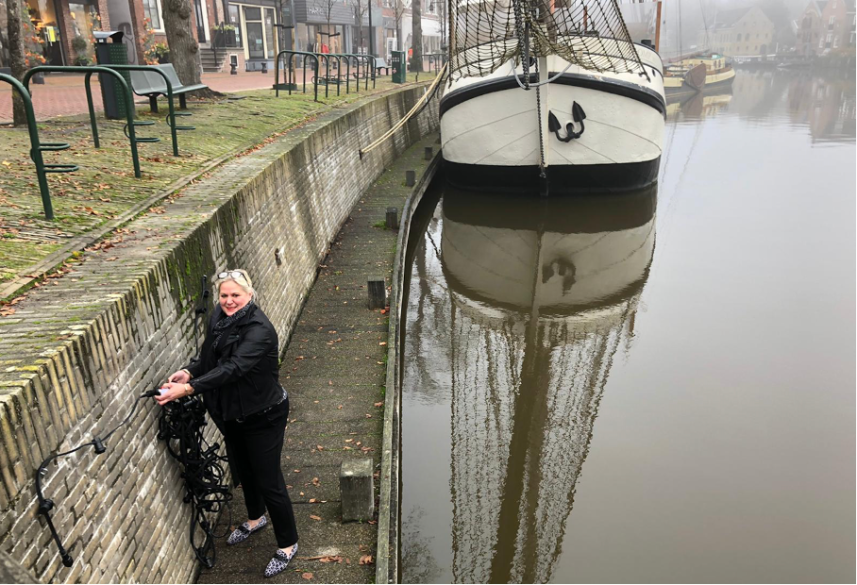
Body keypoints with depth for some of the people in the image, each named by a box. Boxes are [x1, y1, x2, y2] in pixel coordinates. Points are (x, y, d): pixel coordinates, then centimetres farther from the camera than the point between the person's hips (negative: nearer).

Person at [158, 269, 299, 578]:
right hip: (231, 413, 8)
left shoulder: (259, 330, -28)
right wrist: (188, 372, -15)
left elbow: (232, 368, -37)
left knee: (268, 480, 2)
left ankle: (287, 544, 22)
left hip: (263, 416, -8)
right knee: (242, 470, 25)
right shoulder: (219, 316, -4)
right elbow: (209, 356, 5)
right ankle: (256, 518, 53)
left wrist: (188, 389, -44)